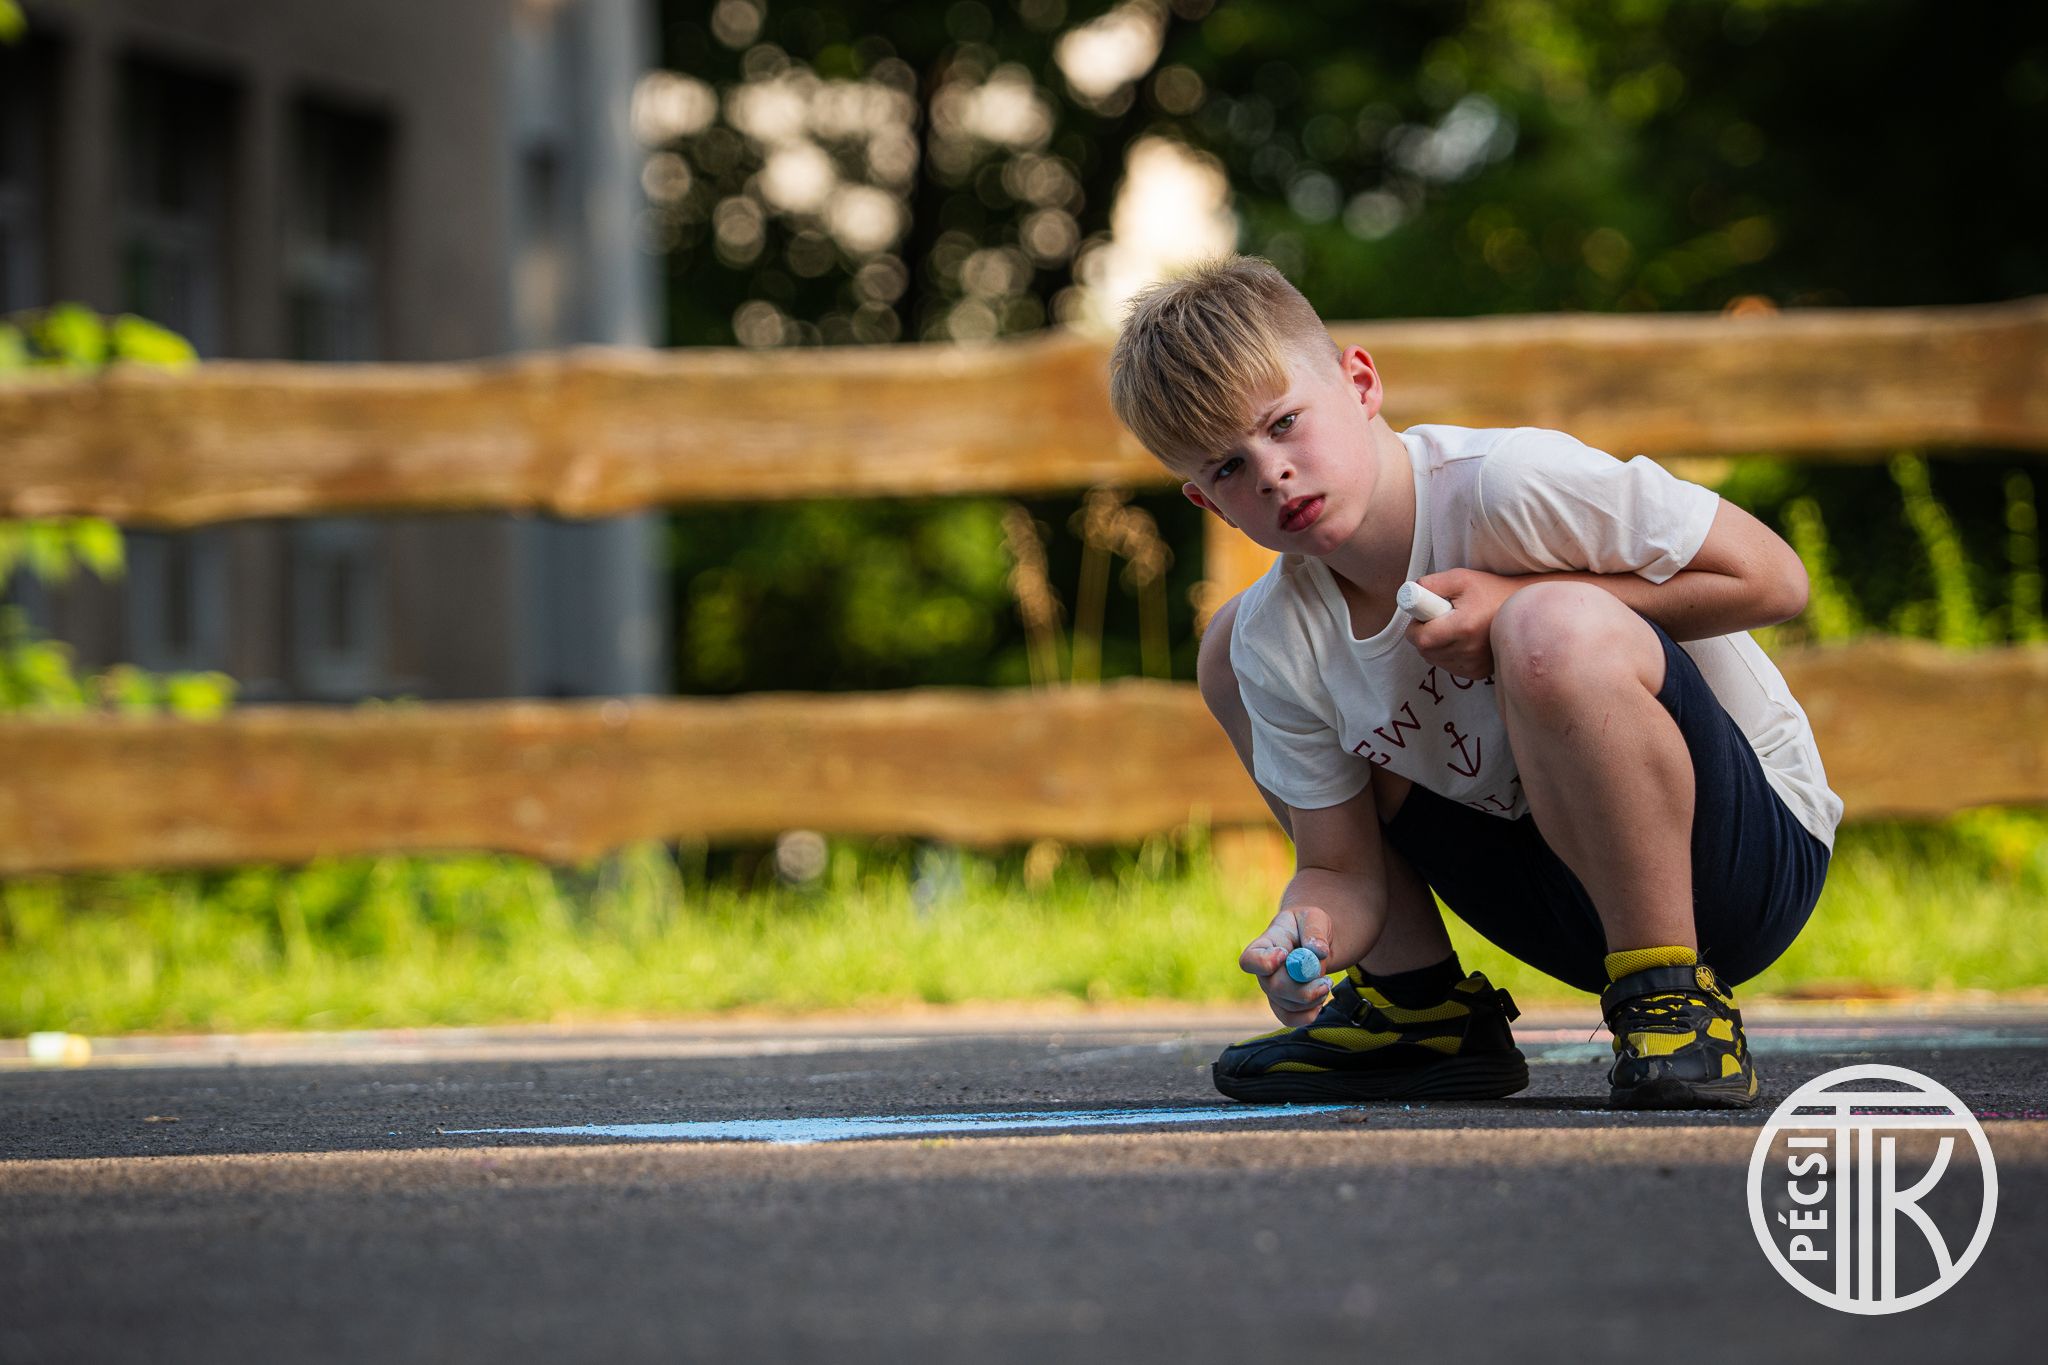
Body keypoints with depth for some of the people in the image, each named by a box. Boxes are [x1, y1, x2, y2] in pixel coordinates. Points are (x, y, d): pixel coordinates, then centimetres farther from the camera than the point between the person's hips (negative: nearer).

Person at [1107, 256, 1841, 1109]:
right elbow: (1341, 870, 1)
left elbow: (1773, 579, -19)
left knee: (1553, 632, -38)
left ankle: (1676, 1005, -21)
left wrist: (1520, 603, -23)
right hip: (1572, 907, 7)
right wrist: (1306, 935, -25)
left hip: (1751, 850, -6)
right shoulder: (1277, 647, -6)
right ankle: (1422, 1008, 12)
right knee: (1230, 645, 4)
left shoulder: (1507, 485, -23)